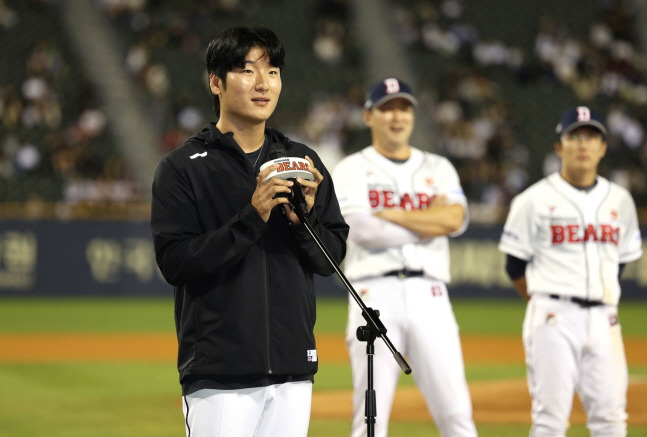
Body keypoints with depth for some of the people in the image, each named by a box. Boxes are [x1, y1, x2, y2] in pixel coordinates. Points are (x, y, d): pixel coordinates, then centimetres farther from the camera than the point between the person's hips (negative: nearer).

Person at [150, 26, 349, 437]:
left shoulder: (303, 161, 12)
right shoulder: (182, 168, -3)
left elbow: (332, 257, 11)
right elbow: (175, 263, -12)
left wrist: (303, 218, -9)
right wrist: (251, 219, -19)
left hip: (293, 371, 5)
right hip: (220, 375, -5)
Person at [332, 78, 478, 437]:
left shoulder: (438, 168, 17)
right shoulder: (352, 170, 8)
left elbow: (456, 219, -3)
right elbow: (363, 231, -10)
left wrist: (388, 214, -4)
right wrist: (430, 220, -3)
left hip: (430, 295, 2)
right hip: (376, 295, -2)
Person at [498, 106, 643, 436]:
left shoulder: (620, 200, 12)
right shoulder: (535, 200, -1)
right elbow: (516, 265, 3)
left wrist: (600, 303, 14)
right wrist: (546, 305, 7)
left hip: (604, 319, 4)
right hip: (553, 319, -4)